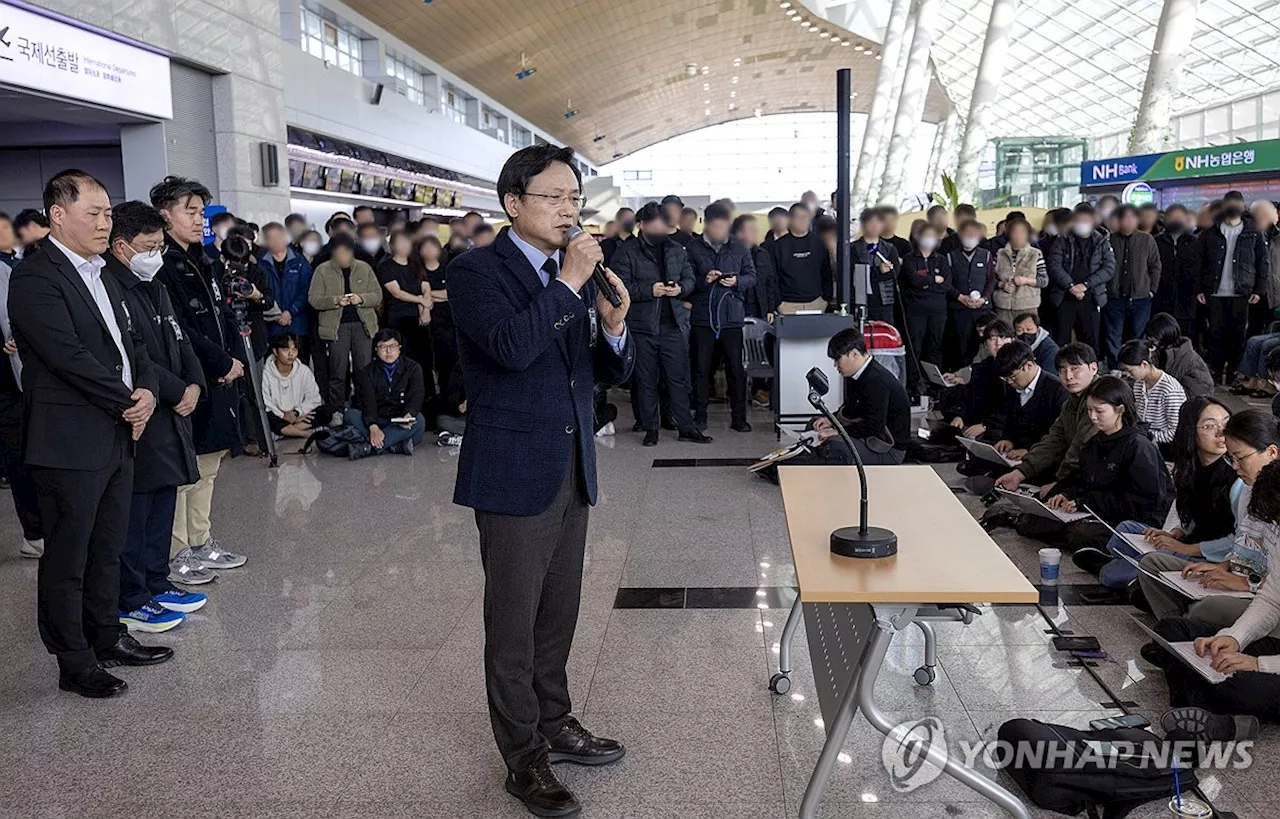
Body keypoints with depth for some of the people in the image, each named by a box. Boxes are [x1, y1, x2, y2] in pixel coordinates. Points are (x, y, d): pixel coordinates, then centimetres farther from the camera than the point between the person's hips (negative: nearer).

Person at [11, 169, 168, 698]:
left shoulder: (100, 274, 14)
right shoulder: (34, 280, -14)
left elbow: (131, 341, 17)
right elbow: (71, 357, -21)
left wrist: (147, 389, -3)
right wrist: (128, 403, -11)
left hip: (117, 438, 9)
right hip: (71, 446, -8)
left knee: (107, 550, 18)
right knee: (67, 560, 5)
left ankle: (107, 638, 32)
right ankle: (74, 664, 16)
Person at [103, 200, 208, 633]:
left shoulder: (154, 288, 15)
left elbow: (179, 341, 15)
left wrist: (194, 385, -2)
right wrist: (177, 392, -14)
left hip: (170, 418, 9)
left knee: (163, 505, 16)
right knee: (133, 513, 1)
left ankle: (156, 584, 29)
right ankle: (130, 601, 12)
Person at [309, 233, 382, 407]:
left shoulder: (365, 269, 9)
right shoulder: (322, 271, 4)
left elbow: (377, 295, 8)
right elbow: (313, 298, -1)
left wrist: (361, 298, -12)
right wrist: (336, 301, -17)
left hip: (363, 323, 1)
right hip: (336, 326, -1)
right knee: (338, 373, 1)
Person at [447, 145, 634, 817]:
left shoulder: (576, 272, 9)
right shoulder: (477, 271, -10)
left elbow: (611, 372, 10)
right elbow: (510, 345, -28)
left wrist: (614, 327, -10)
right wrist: (568, 285, -22)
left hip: (573, 470, 7)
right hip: (515, 472, -6)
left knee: (558, 613, 19)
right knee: (514, 624, 6)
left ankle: (555, 724, 37)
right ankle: (523, 759, 21)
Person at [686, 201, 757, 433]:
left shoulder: (739, 248, 7)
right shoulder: (694, 249, 2)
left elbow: (751, 277, 9)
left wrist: (737, 282, -11)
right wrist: (704, 280, -16)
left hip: (732, 317, 1)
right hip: (702, 317, -1)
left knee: (736, 368, 3)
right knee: (701, 368, 5)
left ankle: (738, 417, 13)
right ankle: (699, 416, 16)